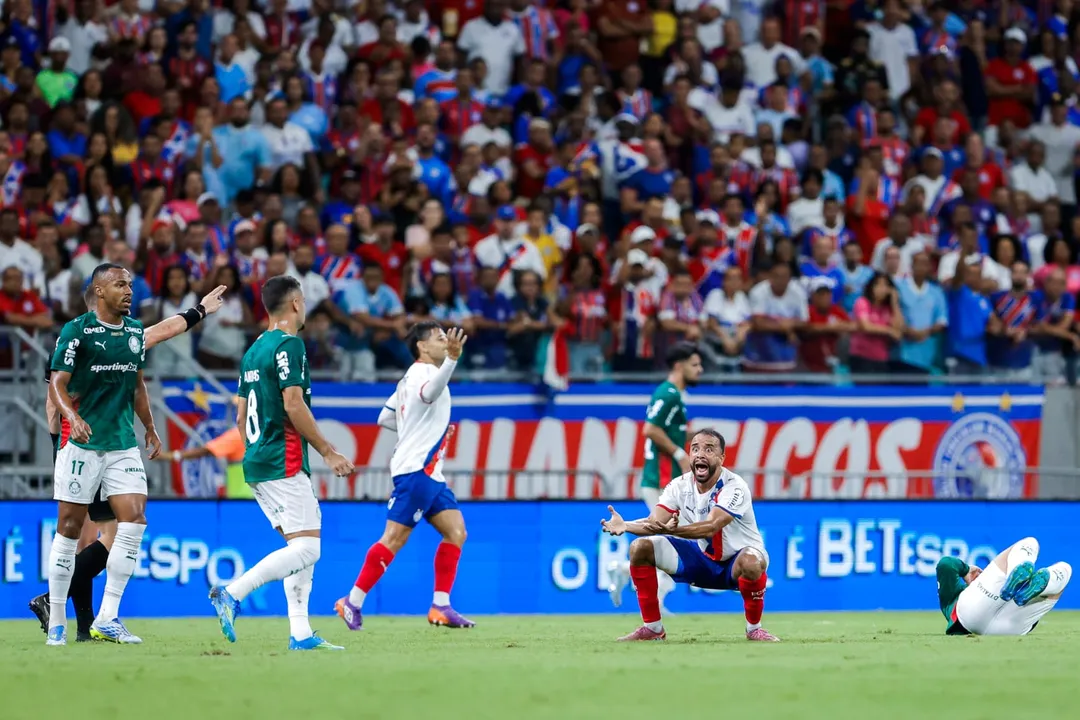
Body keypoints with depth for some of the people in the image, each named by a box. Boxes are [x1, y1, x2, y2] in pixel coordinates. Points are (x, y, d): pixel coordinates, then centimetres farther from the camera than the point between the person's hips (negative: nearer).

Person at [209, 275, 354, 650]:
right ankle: (232, 594, -22)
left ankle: (300, 633, 4)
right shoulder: (289, 344, -10)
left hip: (257, 462, 10)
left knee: (302, 545, 11)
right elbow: (293, 405, -17)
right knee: (306, 547, -12)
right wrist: (328, 453, -12)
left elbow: (241, 415, 20)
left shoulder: (254, 350, 17)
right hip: (283, 462, -10)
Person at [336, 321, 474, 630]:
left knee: (455, 532, 2)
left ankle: (440, 607, 2)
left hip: (430, 474, 10)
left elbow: (385, 418, 24)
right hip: (415, 470, -10)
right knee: (394, 538, -10)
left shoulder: (411, 378, 20)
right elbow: (428, 392, -37)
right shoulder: (422, 372, -10)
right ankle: (353, 602, -5)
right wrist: (452, 359, -52)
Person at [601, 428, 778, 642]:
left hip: (735, 562, -5)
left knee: (750, 562, -42)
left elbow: (711, 527, -40)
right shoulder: (679, 486, -8)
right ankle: (653, 628, -1)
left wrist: (671, 530, -57)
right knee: (640, 548, -10)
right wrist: (625, 526, -38)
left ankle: (754, 628, -16)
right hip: (701, 559, 5)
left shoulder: (734, 487, -26)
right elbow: (654, 523, -16)